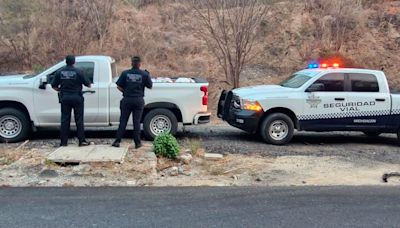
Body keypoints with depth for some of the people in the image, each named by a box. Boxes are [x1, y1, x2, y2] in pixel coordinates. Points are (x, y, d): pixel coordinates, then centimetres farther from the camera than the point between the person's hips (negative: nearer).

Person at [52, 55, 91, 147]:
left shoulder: (60, 72, 2)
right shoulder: (77, 72, -7)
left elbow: (54, 86, 5)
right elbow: (87, 84, -2)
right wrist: (89, 84, 20)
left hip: (65, 98, 3)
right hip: (77, 98, -3)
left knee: (65, 120, 8)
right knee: (79, 120, 2)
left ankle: (64, 141, 9)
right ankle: (82, 141, 3)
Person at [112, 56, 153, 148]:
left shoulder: (125, 73, -1)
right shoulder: (144, 74, -3)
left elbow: (119, 86, -2)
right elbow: (150, 86, 5)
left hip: (127, 100, 0)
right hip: (139, 100, 0)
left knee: (123, 121, 7)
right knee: (137, 122, 6)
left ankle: (117, 141, 6)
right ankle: (137, 143, 10)